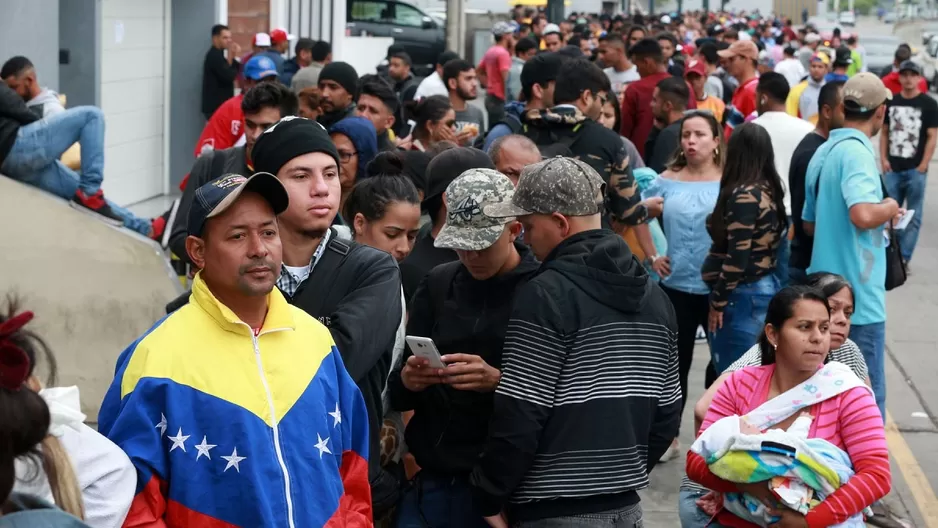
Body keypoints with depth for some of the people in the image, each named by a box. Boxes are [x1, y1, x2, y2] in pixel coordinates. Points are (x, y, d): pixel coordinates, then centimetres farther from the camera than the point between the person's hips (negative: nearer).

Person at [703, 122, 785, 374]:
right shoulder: (769, 190, 9)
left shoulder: (743, 195, -17)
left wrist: (717, 301, -12)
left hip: (743, 295, -9)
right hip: (766, 288, 9)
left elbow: (738, 256, -20)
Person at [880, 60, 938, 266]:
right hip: (893, 168, 4)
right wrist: (883, 159, 3)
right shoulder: (891, 102, 9)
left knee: (913, 216, 0)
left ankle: (904, 257, 3)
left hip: (915, 169, -4)